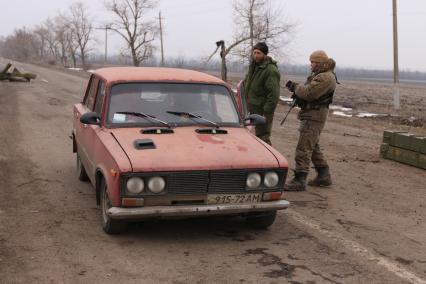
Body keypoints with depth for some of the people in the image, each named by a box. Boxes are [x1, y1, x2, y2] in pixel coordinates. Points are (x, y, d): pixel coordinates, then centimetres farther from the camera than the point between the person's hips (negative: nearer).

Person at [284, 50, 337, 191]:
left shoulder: (326, 77, -18)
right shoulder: (319, 75, 18)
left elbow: (308, 93, -25)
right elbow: (309, 91, 19)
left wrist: (295, 87, -8)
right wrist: (296, 88, -1)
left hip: (314, 117, -11)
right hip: (311, 115, 11)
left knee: (303, 148, -12)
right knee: (313, 147, 20)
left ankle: (299, 180, -11)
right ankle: (324, 176, 28)